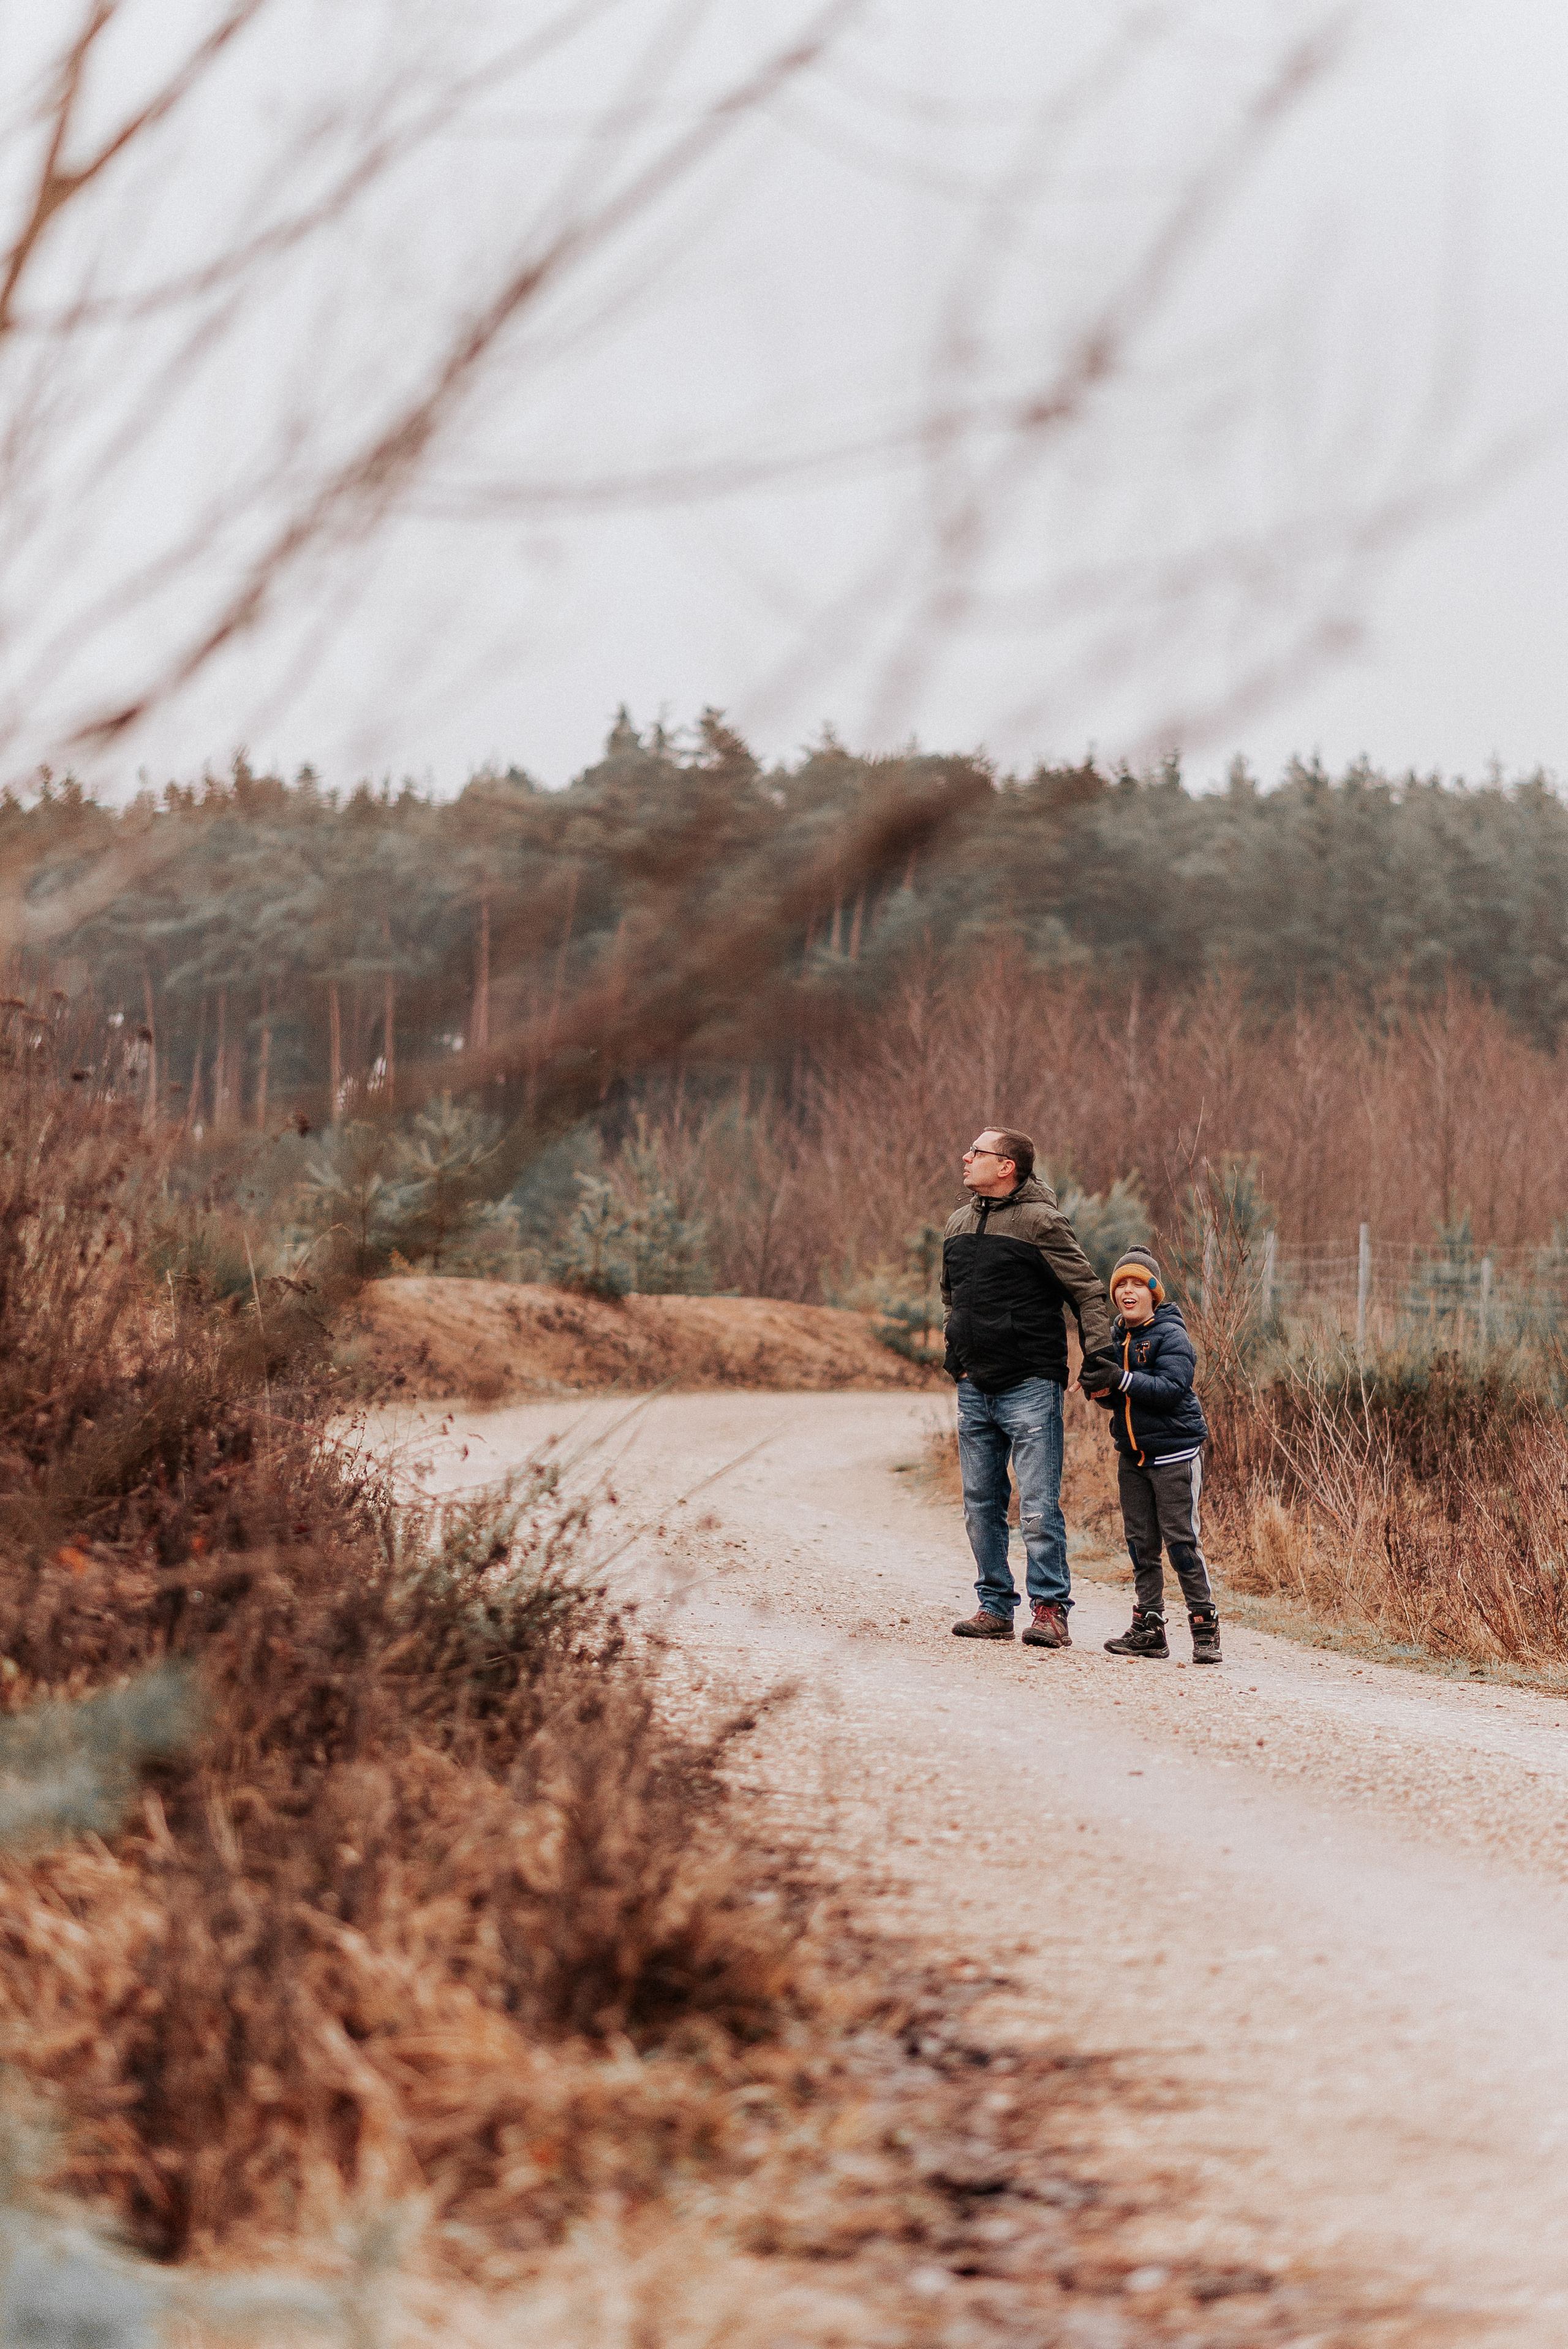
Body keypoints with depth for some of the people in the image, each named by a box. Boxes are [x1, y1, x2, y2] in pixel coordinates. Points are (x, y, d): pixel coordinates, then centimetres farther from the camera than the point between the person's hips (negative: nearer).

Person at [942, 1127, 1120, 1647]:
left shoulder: (1040, 1222, -8)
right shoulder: (959, 1224, 13)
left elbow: (1087, 1292, -6)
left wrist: (1098, 1354, -15)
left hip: (1030, 1388, -7)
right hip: (974, 1389, 7)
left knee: (1038, 1506, -9)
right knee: (981, 1506, 10)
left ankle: (1050, 1609, -6)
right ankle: (995, 1606, 17)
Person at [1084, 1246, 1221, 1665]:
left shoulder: (1170, 1335, -11)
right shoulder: (1115, 1336, 10)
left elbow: (1173, 1389, -22)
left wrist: (1122, 1379, -28)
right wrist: (1097, 1387, -6)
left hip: (1174, 1453, -7)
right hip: (1132, 1453, 7)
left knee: (1182, 1540, -8)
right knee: (1140, 1543, 7)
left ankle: (1205, 1628, -2)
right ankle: (1149, 1628, 12)